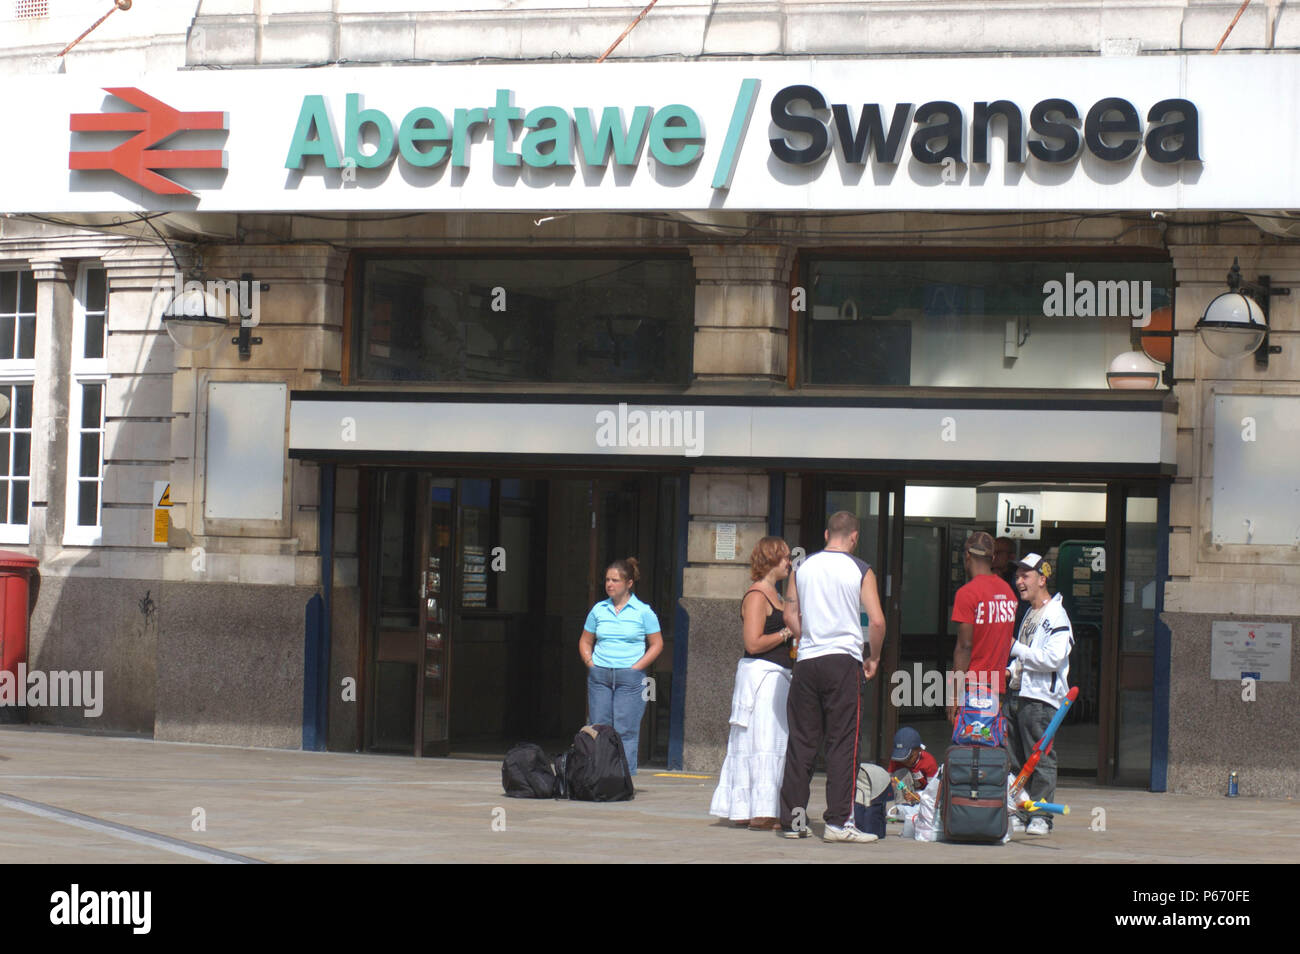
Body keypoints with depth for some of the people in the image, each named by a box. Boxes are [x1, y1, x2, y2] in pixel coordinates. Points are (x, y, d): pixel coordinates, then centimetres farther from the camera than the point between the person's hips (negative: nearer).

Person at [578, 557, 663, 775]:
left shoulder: (643, 612, 1)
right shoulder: (598, 610, 11)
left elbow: (657, 644, 3)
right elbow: (585, 641, 20)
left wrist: (636, 667, -7)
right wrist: (590, 663, 3)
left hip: (630, 677, -3)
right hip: (599, 676, 4)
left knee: (625, 731, -9)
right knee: (598, 727, 0)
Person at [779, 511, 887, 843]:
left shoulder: (804, 568, 9)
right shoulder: (860, 572, -2)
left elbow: (790, 615, 12)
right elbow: (877, 620, -8)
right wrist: (873, 659, 6)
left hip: (806, 662, 4)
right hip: (844, 660, -4)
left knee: (801, 741, 8)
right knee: (842, 742, -2)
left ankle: (794, 819, 8)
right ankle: (838, 821, -7)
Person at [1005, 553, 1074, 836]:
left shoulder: (1056, 616, -9)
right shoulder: (1029, 614, 20)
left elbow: (1053, 659, -19)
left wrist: (1016, 648, -13)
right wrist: (1011, 671, 12)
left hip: (1041, 698, -9)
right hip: (1017, 694, 9)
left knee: (1041, 759, -6)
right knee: (1016, 758, 9)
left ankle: (1041, 816, -2)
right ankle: (1018, 814, 14)